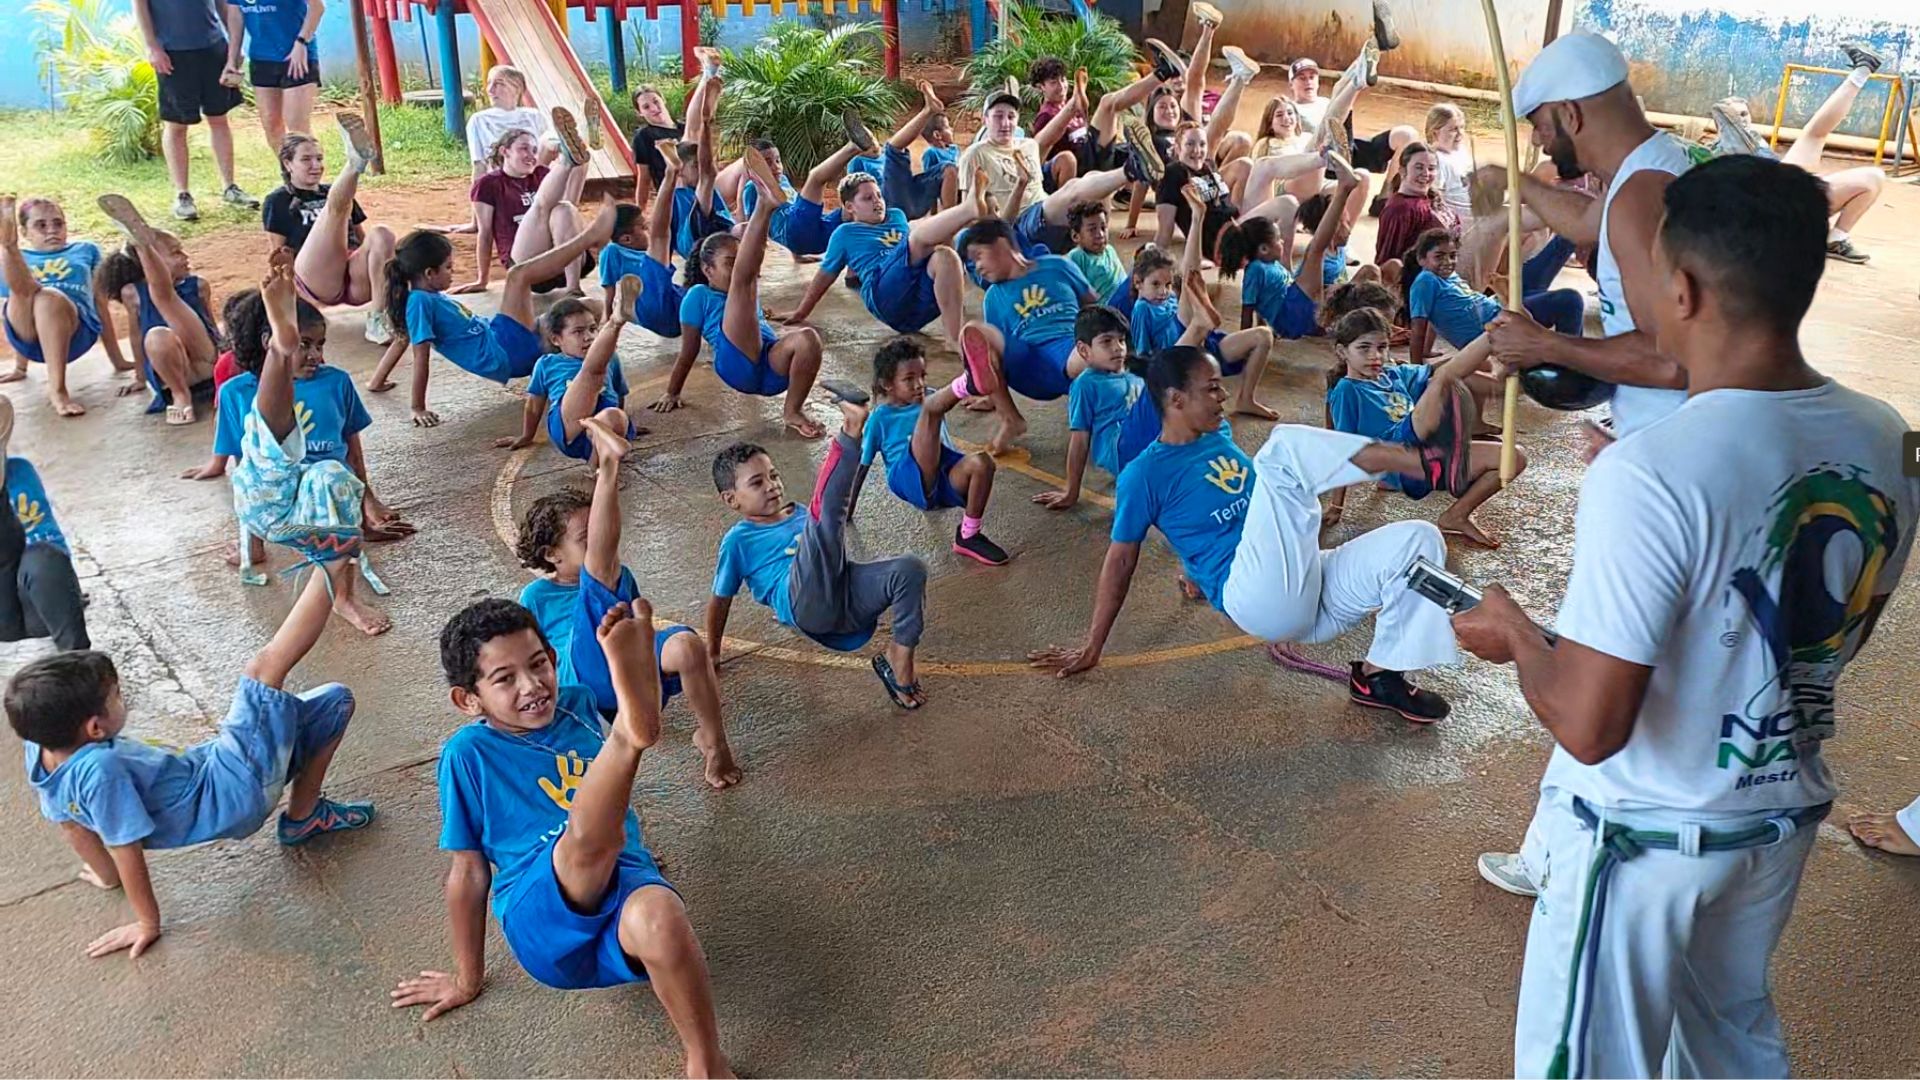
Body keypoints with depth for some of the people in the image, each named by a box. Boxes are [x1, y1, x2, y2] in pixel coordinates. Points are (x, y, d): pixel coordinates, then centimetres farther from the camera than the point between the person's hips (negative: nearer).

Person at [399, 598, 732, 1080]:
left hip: (623, 898, 3)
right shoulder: (469, 753, 2)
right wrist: (468, 979, 15)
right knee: (587, 836, -38)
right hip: (544, 924, -3)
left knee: (658, 914, -36)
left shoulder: (577, 704, 15)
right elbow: (470, 871, 8)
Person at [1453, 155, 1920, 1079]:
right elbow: (1834, 635, 9)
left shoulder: (1650, 474, -31)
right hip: (1785, 813, 7)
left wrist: (1514, 634, -9)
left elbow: (1589, 726, -29)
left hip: (1643, 832, -6)